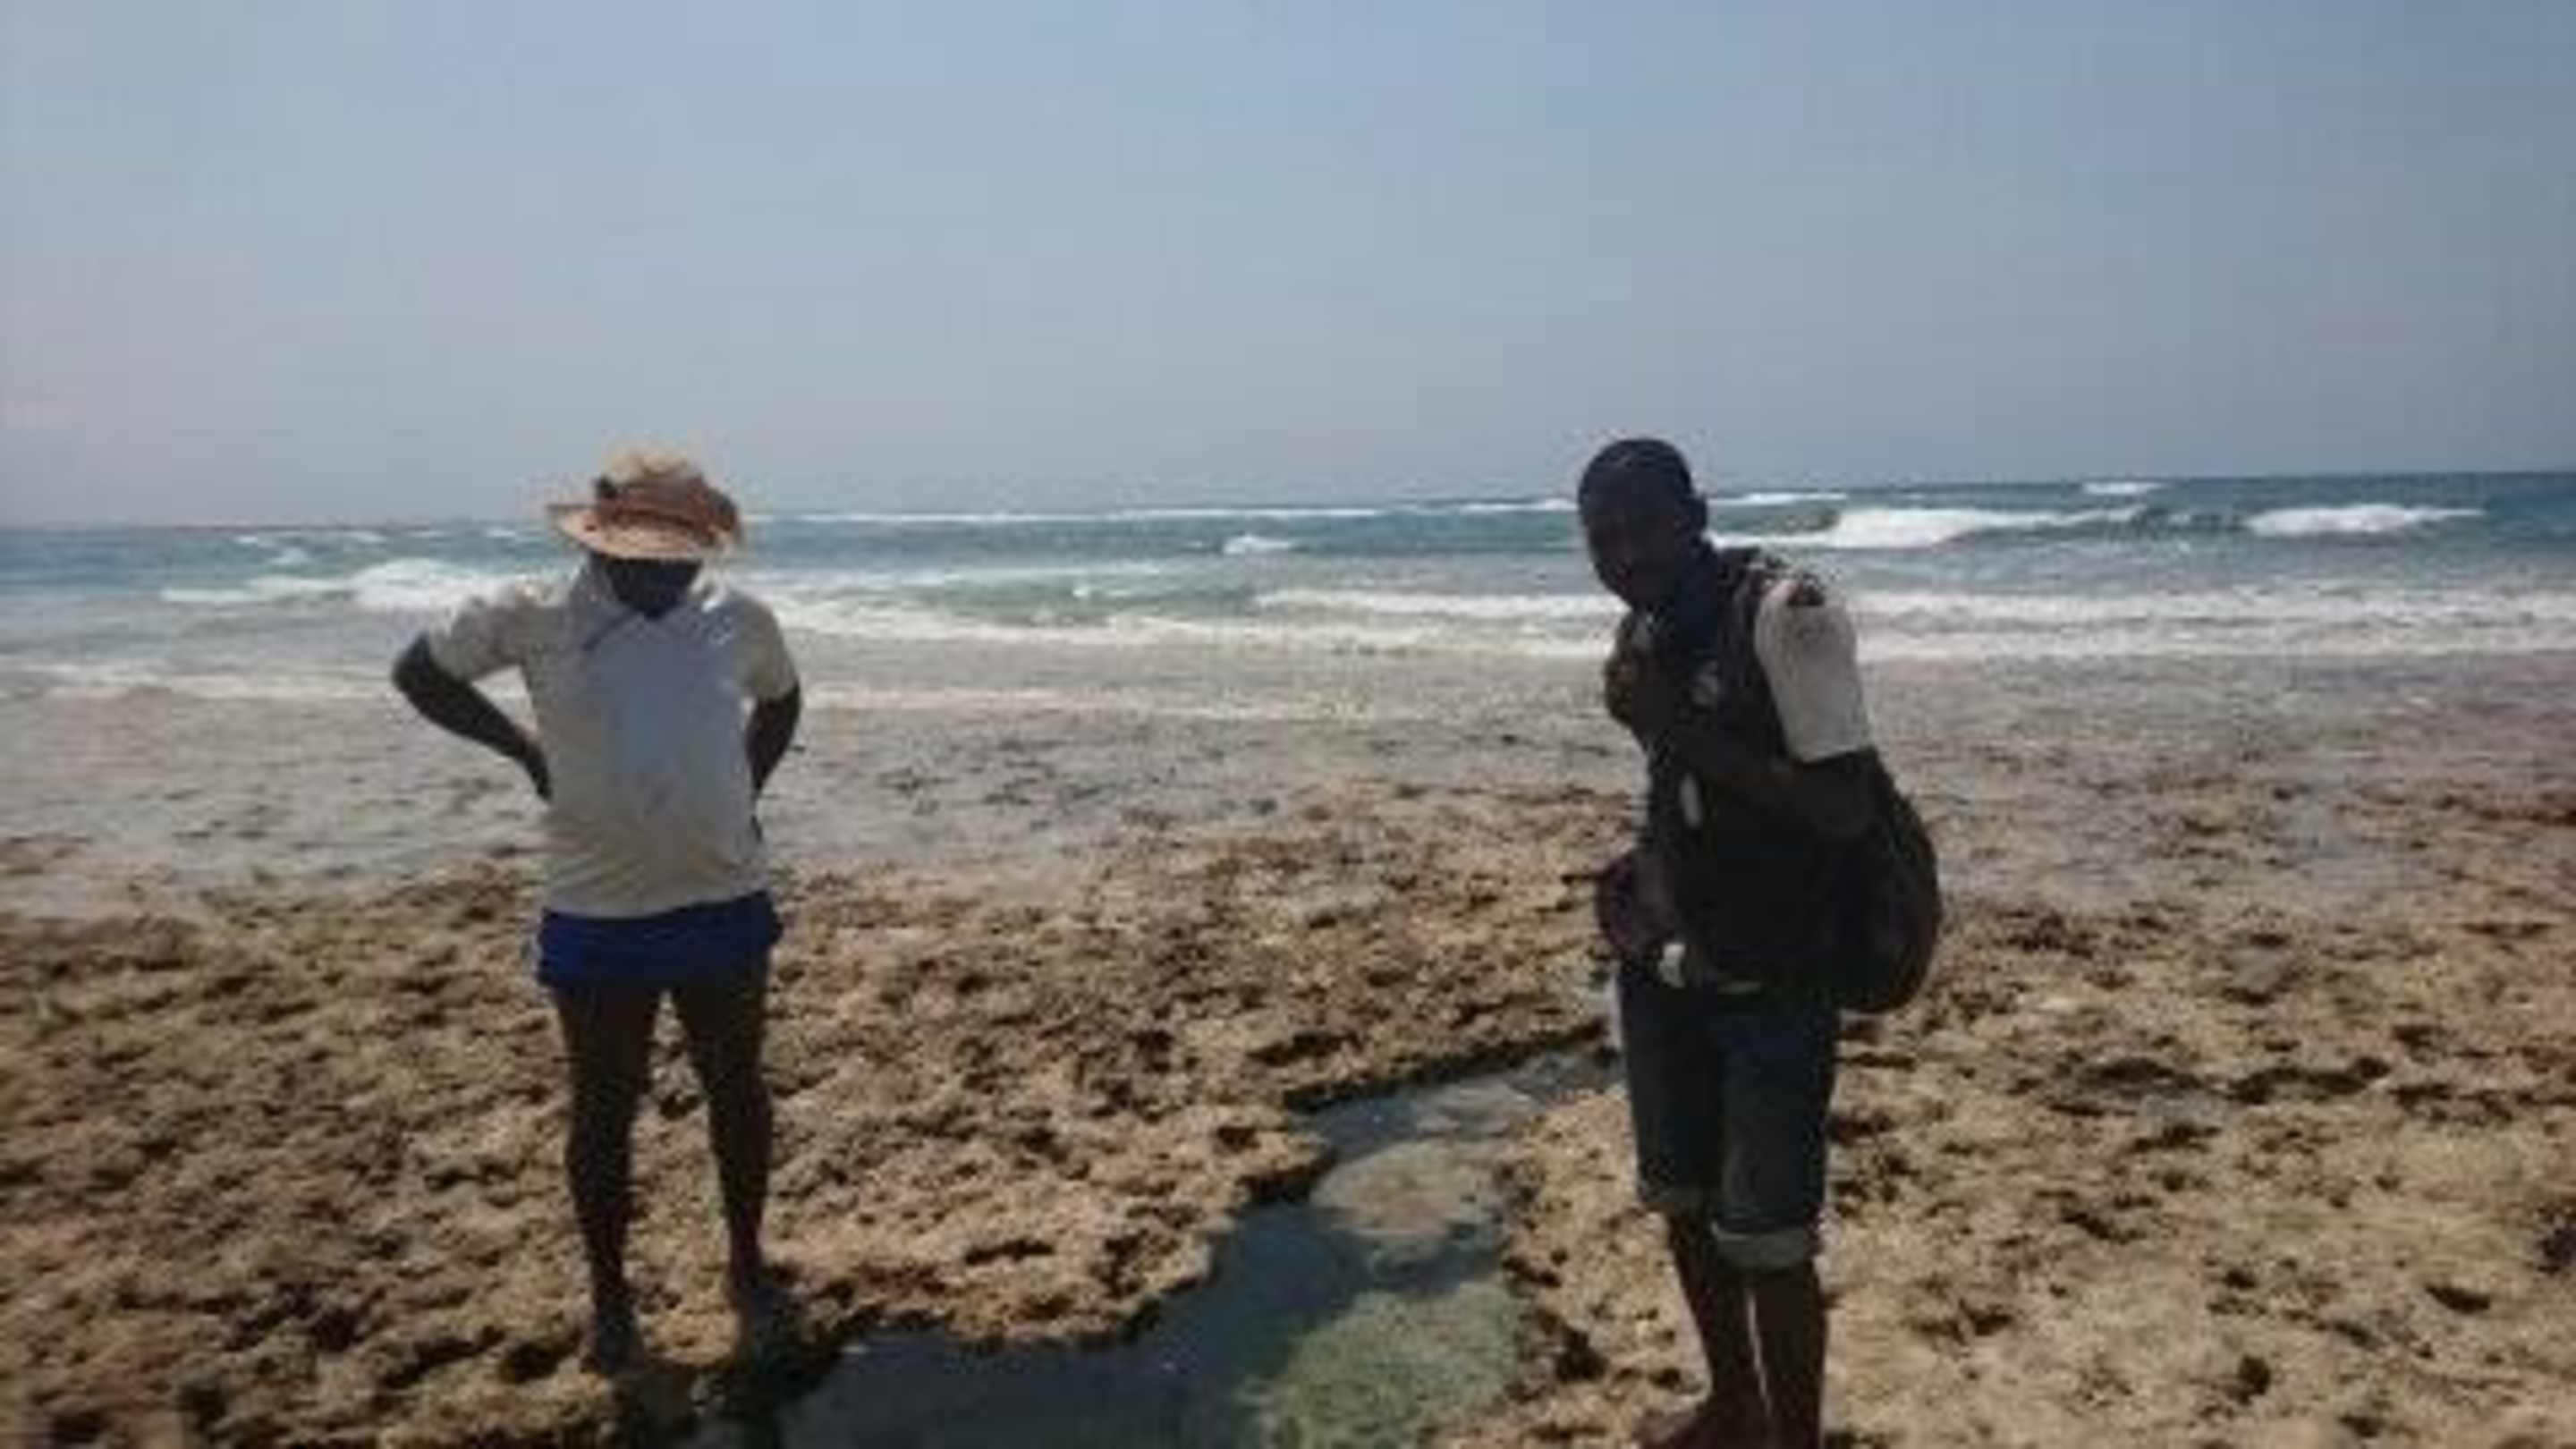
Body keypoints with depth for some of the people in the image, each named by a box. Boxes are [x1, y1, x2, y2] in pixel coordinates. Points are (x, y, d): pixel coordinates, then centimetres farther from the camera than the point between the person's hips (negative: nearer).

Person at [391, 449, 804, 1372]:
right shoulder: (535, 618, -7)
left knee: (736, 1090, 13)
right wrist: (524, 749, -4)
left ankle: (747, 1264, 33)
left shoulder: (739, 619, -2)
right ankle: (609, 1295, 30)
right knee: (603, 1108, 11)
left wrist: (747, 789, 5)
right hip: (596, 913, -1)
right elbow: (419, 671, 6)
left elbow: (781, 699, 18)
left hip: (724, 900, 2)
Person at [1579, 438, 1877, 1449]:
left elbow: (1843, 807, -22)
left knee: (1766, 1241, 1)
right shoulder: (1646, 631, 5)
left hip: (1771, 983, -7)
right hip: (1659, 968, 7)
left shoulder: (1789, 612, -18)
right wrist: (1640, 863, 1)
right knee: (1679, 1203, 19)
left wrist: (1676, 723, -25)